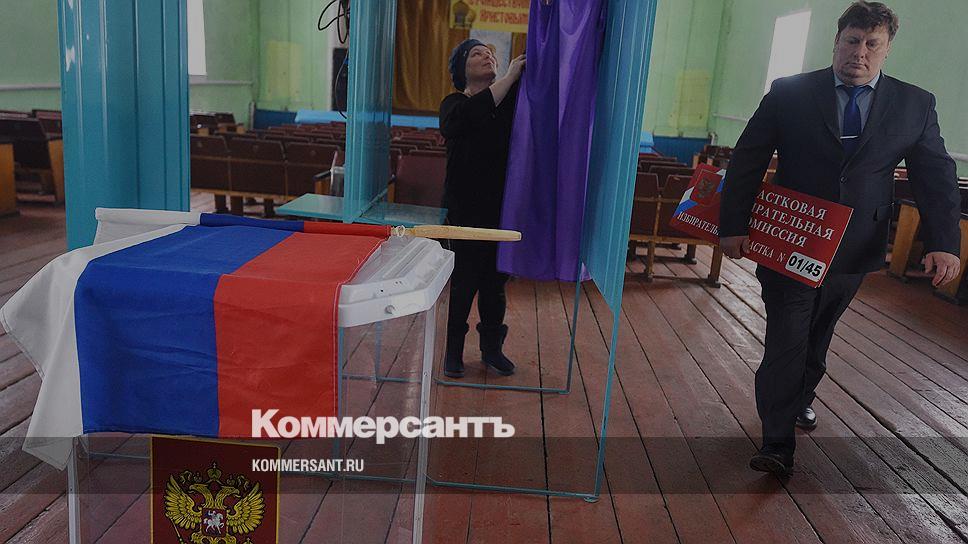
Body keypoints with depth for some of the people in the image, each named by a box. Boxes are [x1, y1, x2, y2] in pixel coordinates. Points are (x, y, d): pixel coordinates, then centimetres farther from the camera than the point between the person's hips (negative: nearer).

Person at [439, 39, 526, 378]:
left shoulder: (511, 100, 10)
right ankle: (453, 350, 17)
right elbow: (472, 115, -24)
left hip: (503, 207, 3)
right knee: (465, 280, 1)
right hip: (467, 208, -3)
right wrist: (510, 77, -21)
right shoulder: (454, 105, -1)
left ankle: (492, 347, 26)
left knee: (496, 280, 11)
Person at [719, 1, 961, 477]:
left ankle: (802, 395, 46)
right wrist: (733, 227, -10)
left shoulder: (914, 105, 1)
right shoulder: (789, 93, -5)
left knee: (818, 335, 20)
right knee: (785, 340, -4)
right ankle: (778, 442, 5)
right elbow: (746, 162, -5)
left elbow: (937, 177, 3)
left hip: (855, 251, 3)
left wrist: (943, 243, -9)